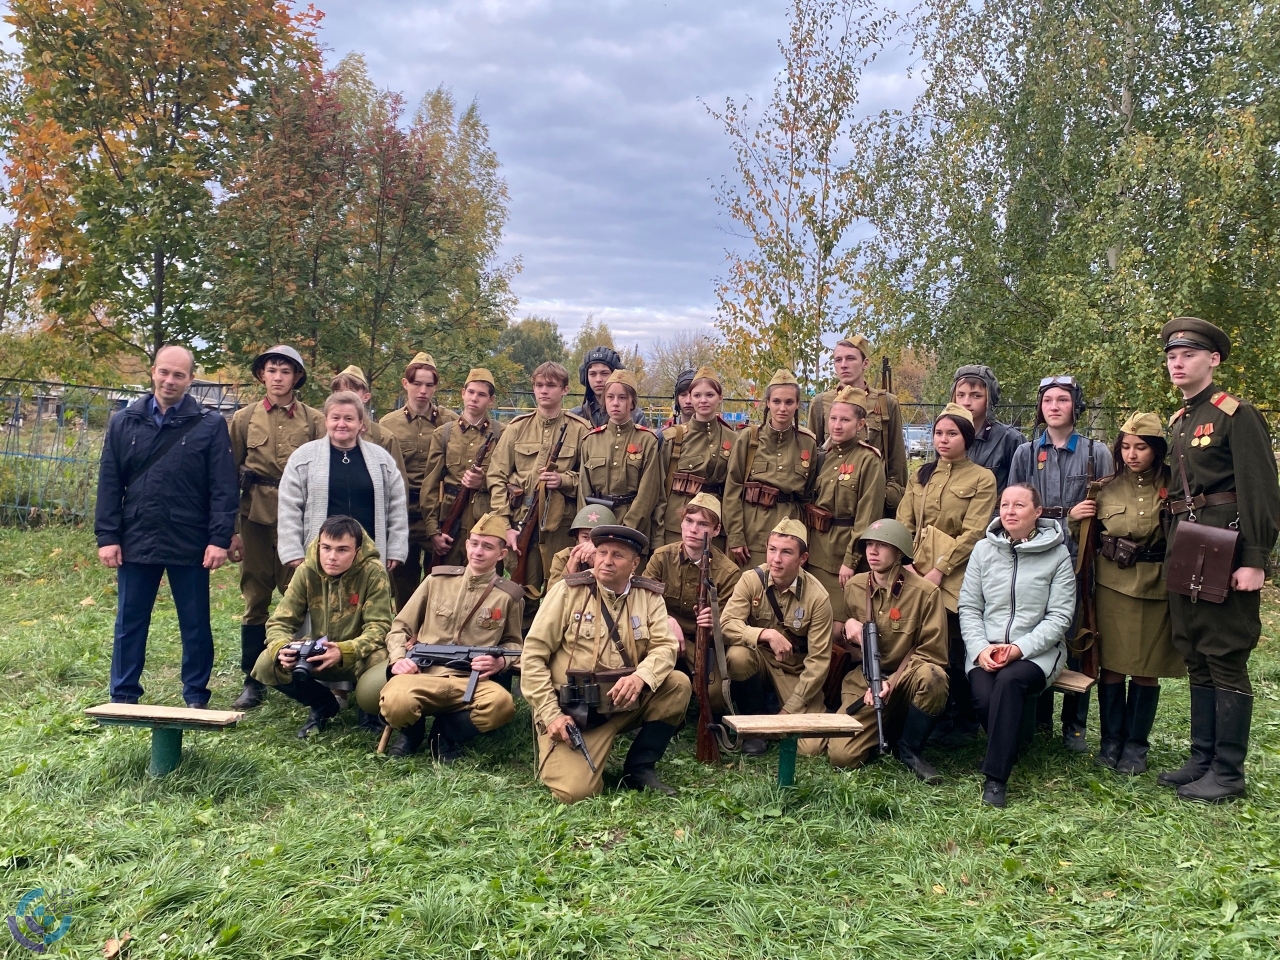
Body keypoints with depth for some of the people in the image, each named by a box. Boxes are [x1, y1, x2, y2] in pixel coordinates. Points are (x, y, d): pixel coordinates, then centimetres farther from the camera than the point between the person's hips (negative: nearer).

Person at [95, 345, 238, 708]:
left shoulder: (210, 426, -1)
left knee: (195, 625, 7)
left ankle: (196, 698, 19)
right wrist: (107, 536, -2)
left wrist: (220, 539, -12)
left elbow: (223, 488, -5)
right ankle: (123, 698, 22)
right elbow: (109, 485, 5)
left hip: (190, 545, -2)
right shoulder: (124, 423, 7)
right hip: (135, 542, 2)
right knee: (129, 624, 10)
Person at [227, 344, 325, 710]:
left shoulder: (314, 420, 4)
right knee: (254, 598, 5)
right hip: (256, 517, 1)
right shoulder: (244, 418, 7)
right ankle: (253, 681, 14)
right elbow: (230, 475, 8)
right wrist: (232, 530, 2)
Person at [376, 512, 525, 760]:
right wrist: (398, 658, -4)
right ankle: (412, 730, 5)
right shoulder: (438, 580, 10)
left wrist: (501, 662, -2)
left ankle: (446, 734, -3)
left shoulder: (509, 595, 8)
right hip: (422, 675, 0)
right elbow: (401, 627, 15)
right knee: (395, 701, -35)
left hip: (471, 682, 0)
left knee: (502, 704, -35)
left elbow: (513, 644, 21)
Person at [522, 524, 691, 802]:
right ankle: (560, 757, 15)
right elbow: (533, 655, -7)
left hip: (625, 705, 4)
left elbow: (665, 646, -6)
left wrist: (640, 677, -29)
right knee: (575, 791, -23)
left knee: (678, 684, -18)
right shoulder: (568, 591, -5)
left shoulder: (649, 596, 4)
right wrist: (551, 714, -15)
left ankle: (640, 768, -3)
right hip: (571, 709, -4)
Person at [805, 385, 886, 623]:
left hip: (845, 551, -6)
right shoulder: (824, 458, 11)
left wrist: (851, 560, -17)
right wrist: (807, 547, 10)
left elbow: (867, 518, -15)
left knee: (838, 626, -1)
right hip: (817, 551, 7)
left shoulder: (869, 461, -10)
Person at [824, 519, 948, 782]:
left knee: (931, 677, -38)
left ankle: (910, 750, -11)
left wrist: (892, 682, -23)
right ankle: (885, 730, 17)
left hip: (905, 681, -2)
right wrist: (848, 625, -4)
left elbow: (932, 652, -12)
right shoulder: (854, 586, 4)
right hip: (863, 680, 2)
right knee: (842, 756, -18)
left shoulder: (924, 592, -11)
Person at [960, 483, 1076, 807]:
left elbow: (1059, 616, -4)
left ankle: (995, 777, -27)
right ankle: (1005, 751, 3)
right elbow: (968, 606, 6)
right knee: (983, 697, -28)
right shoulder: (984, 550, 8)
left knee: (1009, 680, -34)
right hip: (986, 649, 2)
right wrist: (980, 648, -11)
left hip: (1037, 651, -2)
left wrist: (1019, 648, -16)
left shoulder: (1057, 554, 0)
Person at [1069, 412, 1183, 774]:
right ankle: (1111, 741, 18)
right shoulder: (1108, 487, 5)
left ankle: (1136, 745, 18)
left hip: (1157, 587, -1)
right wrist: (1075, 519, -3)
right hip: (1112, 584, 2)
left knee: (1147, 669, 5)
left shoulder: (1174, 487, -1)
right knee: (1111, 664, 4)